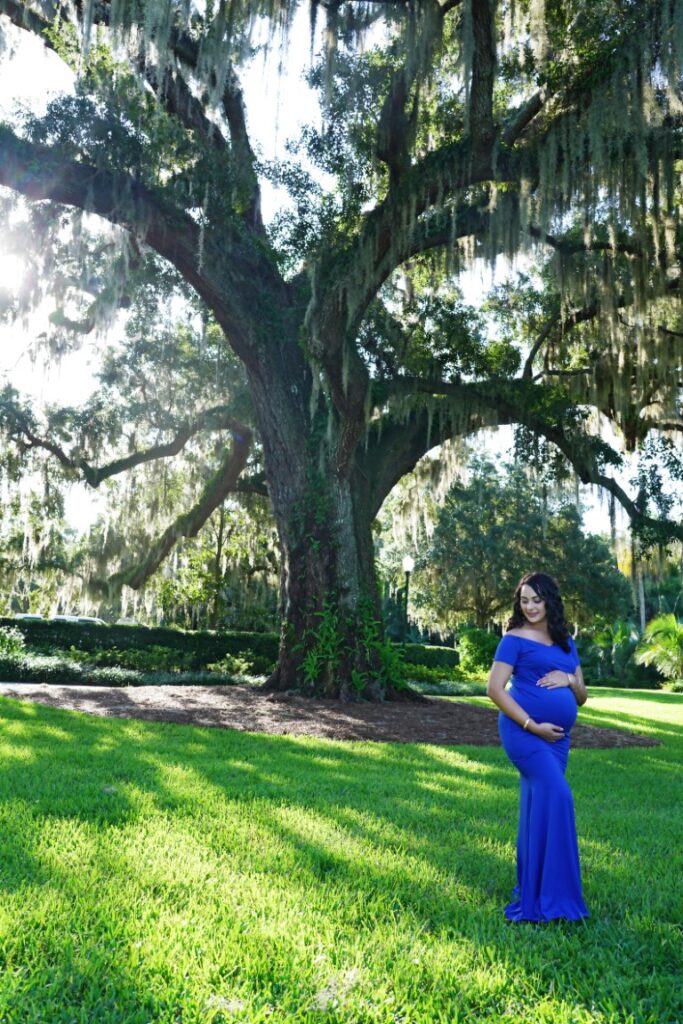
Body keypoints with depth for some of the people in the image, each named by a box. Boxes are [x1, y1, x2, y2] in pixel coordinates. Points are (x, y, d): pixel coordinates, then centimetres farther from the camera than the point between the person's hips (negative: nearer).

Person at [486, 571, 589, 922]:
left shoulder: (566, 643, 15)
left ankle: (530, 893, 23)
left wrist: (569, 680, -6)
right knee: (556, 798, -18)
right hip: (524, 732, -7)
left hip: (557, 737, 7)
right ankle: (550, 897, -10)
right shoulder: (515, 640, -4)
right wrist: (532, 725, -16)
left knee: (537, 810, 12)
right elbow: (494, 689, -11)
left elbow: (582, 697, 17)